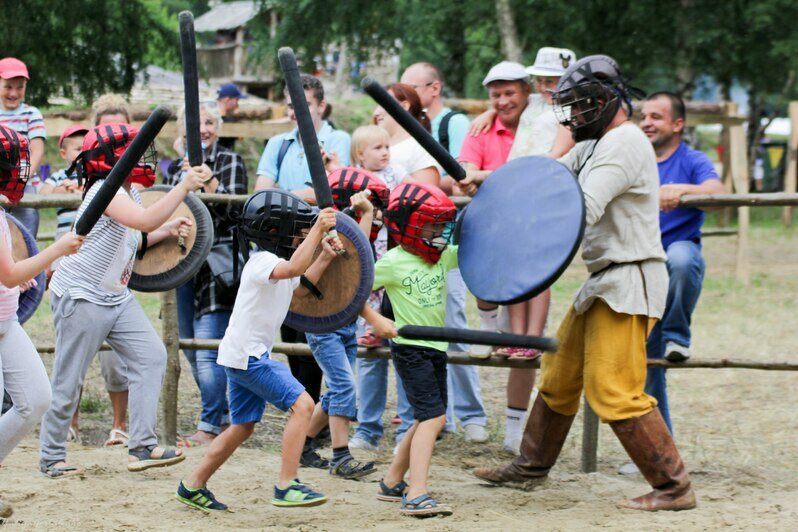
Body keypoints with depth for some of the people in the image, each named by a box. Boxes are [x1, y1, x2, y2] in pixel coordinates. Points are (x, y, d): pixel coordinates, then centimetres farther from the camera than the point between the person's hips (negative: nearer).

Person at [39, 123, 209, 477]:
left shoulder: (129, 193, 9)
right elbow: (145, 220, -37)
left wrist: (165, 232, 6)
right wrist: (185, 186, -37)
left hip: (117, 297, 9)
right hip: (80, 298, -9)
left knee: (151, 356, -3)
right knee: (68, 382, -1)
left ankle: (142, 447, -4)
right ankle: (51, 457, 12)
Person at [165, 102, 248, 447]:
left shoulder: (230, 162, 0)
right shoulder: (175, 168, 17)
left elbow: (234, 209, -12)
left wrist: (205, 179, -19)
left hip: (217, 264, -7)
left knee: (208, 350, -12)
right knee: (192, 352, 9)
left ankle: (210, 428, -7)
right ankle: (223, 417, 21)